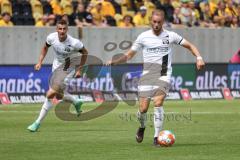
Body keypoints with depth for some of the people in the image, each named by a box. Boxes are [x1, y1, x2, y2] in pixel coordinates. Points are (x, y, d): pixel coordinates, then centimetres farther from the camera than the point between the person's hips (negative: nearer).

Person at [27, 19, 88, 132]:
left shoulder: (74, 43, -27)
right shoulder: (51, 37, -15)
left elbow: (85, 53, -8)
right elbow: (45, 47, 8)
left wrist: (79, 70, -8)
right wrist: (40, 62, -2)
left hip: (67, 70, -6)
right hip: (56, 67, 6)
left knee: (50, 95, -15)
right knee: (59, 96, 16)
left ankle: (37, 123, -7)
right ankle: (76, 102, 46)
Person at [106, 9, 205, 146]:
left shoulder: (170, 36, 2)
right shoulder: (143, 37, 5)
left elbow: (190, 46, 10)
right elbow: (129, 55, 11)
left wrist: (199, 58, -7)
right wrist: (115, 61, -4)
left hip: (163, 75, -1)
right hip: (147, 75, 1)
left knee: (158, 103, -23)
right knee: (143, 108, -5)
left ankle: (157, 137, -15)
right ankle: (142, 127, 29)